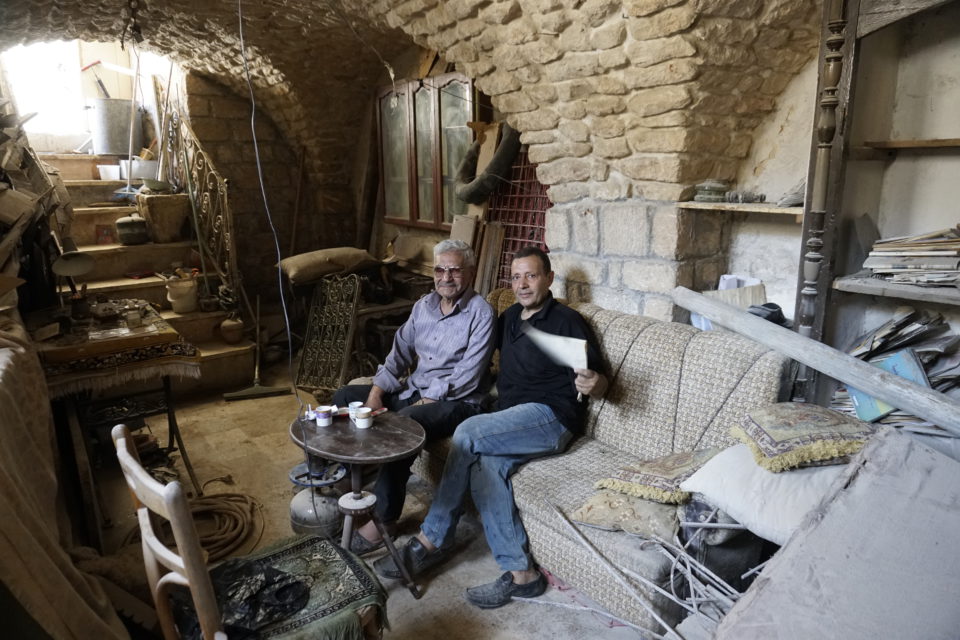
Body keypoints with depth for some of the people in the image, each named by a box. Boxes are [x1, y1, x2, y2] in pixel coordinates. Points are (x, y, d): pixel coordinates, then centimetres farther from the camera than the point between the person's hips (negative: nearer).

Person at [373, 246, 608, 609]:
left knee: (468, 434, -27)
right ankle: (521, 573, -21)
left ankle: (431, 542, -14)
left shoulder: (566, 321, -2)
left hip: (550, 417, -6)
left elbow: (598, 385, -3)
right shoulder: (511, 317, 19)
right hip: (511, 422, 6)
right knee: (485, 465, -28)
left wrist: (593, 384, -27)